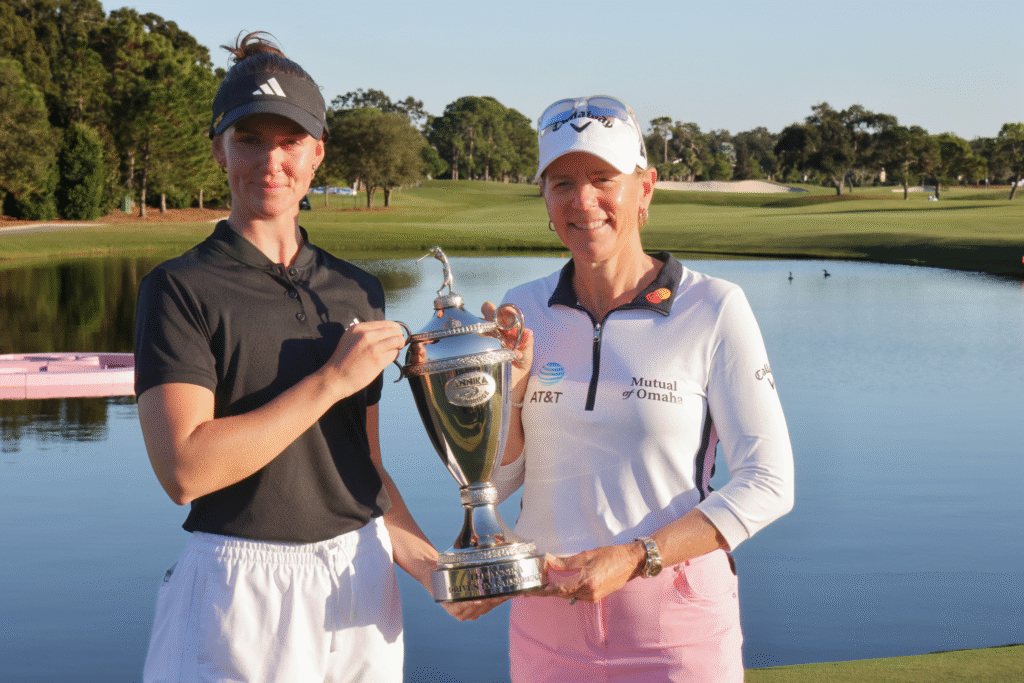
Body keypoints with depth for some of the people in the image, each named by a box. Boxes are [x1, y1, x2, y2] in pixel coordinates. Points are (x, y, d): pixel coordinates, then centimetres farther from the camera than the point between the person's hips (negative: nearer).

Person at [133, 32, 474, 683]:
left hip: (362, 581, 5)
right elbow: (186, 469, -18)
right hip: (242, 594, -4)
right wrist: (333, 380, -15)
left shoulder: (357, 290, 10)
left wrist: (426, 562, 0)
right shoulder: (179, 288, -6)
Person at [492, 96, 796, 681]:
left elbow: (767, 484, -10)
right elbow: (497, 480, 6)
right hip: (548, 613, 3)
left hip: (676, 620, -3)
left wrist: (634, 557, -18)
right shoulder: (524, 309, 2)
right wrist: (509, 385, -11)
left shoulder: (714, 309, -9)